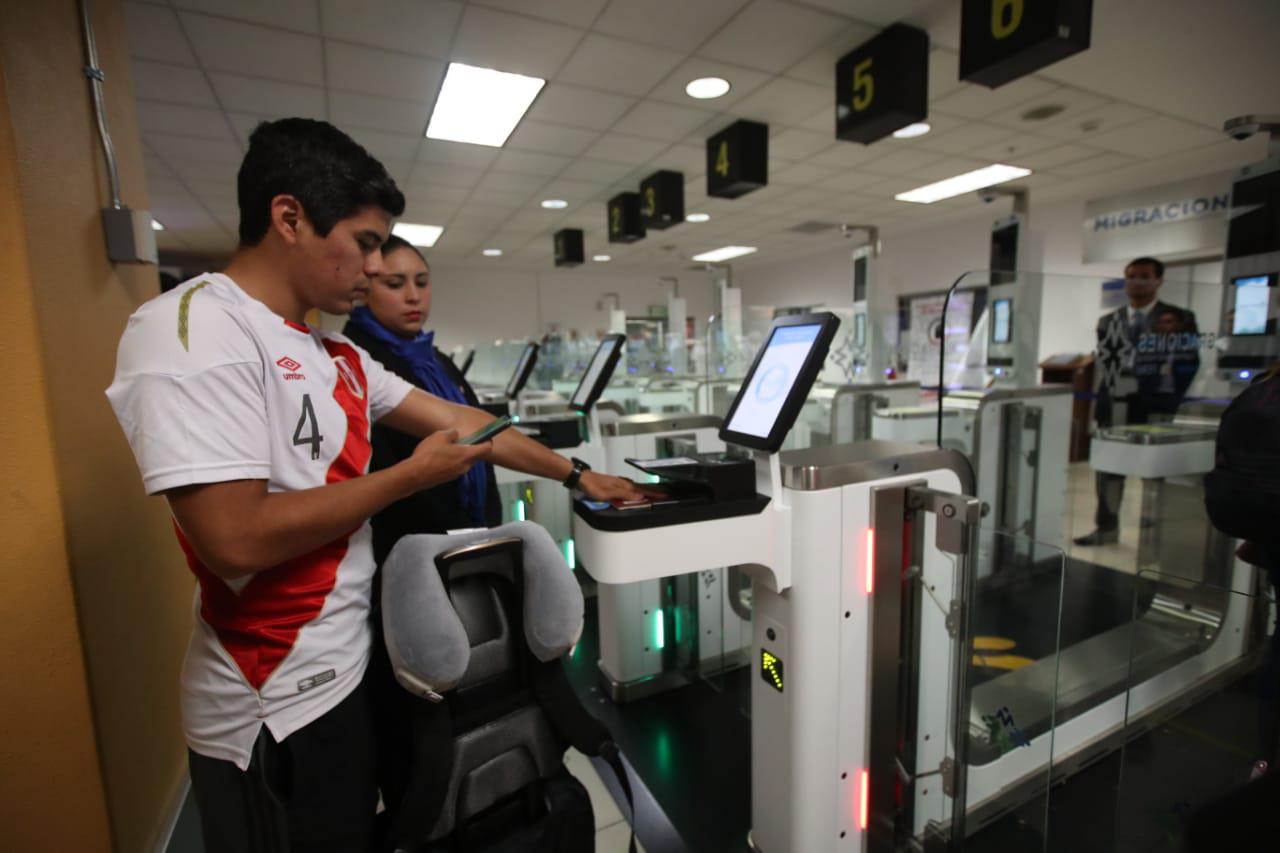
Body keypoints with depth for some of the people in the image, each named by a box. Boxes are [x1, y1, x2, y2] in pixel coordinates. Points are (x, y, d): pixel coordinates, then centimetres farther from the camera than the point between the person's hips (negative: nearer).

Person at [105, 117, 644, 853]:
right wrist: (414, 475, -18)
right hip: (277, 707, -8)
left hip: (353, 669, 8)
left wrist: (577, 477, 6)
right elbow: (236, 538, -28)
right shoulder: (190, 331, -20)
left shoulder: (338, 356, 6)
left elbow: (463, 422, 5)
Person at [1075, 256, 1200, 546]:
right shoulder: (1108, 321, 12)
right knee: (1108, 470, 8)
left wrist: (1169, 402, -10)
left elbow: (1189, 363, -3)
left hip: (1155, 409, -3)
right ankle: (1106, 528, 19)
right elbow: (1106, 363, 5)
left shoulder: (1179, 319, 1)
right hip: (1115, 407, 3)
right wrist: (1120, 386, -9)